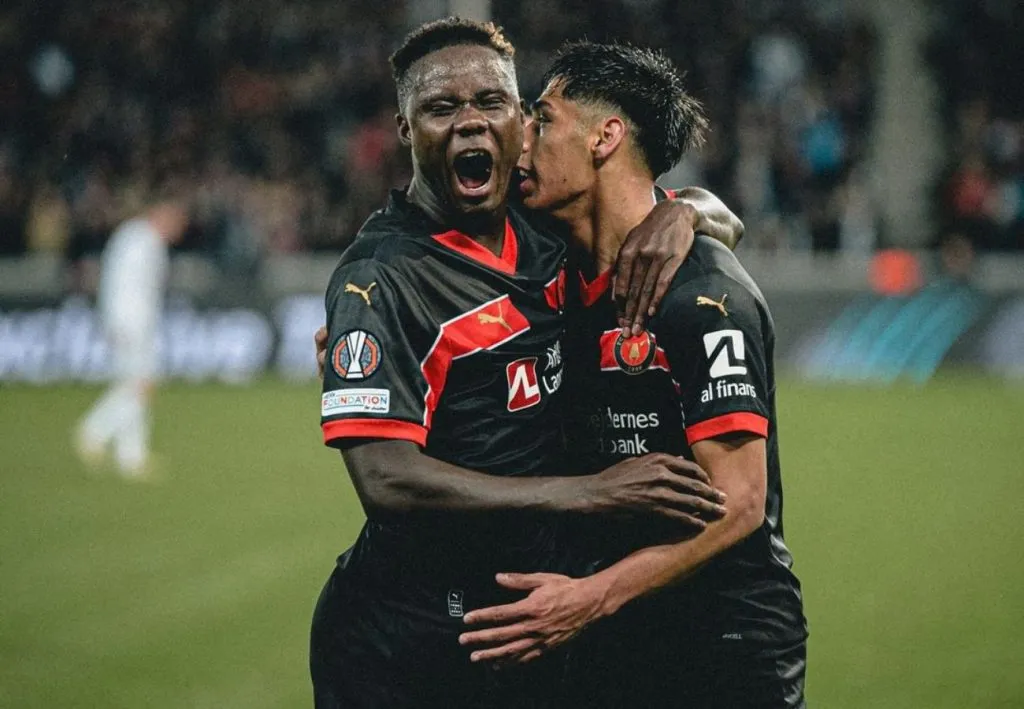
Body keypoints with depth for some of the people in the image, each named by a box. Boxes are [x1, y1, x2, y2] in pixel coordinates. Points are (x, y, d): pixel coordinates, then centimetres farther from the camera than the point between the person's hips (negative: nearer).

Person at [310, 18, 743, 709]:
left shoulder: (545, 231, 5)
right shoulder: (379, 278, -14)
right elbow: (386, 478, -25)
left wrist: (681, 212, -8)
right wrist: (589, 492, -29)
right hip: (408, 645, -6)